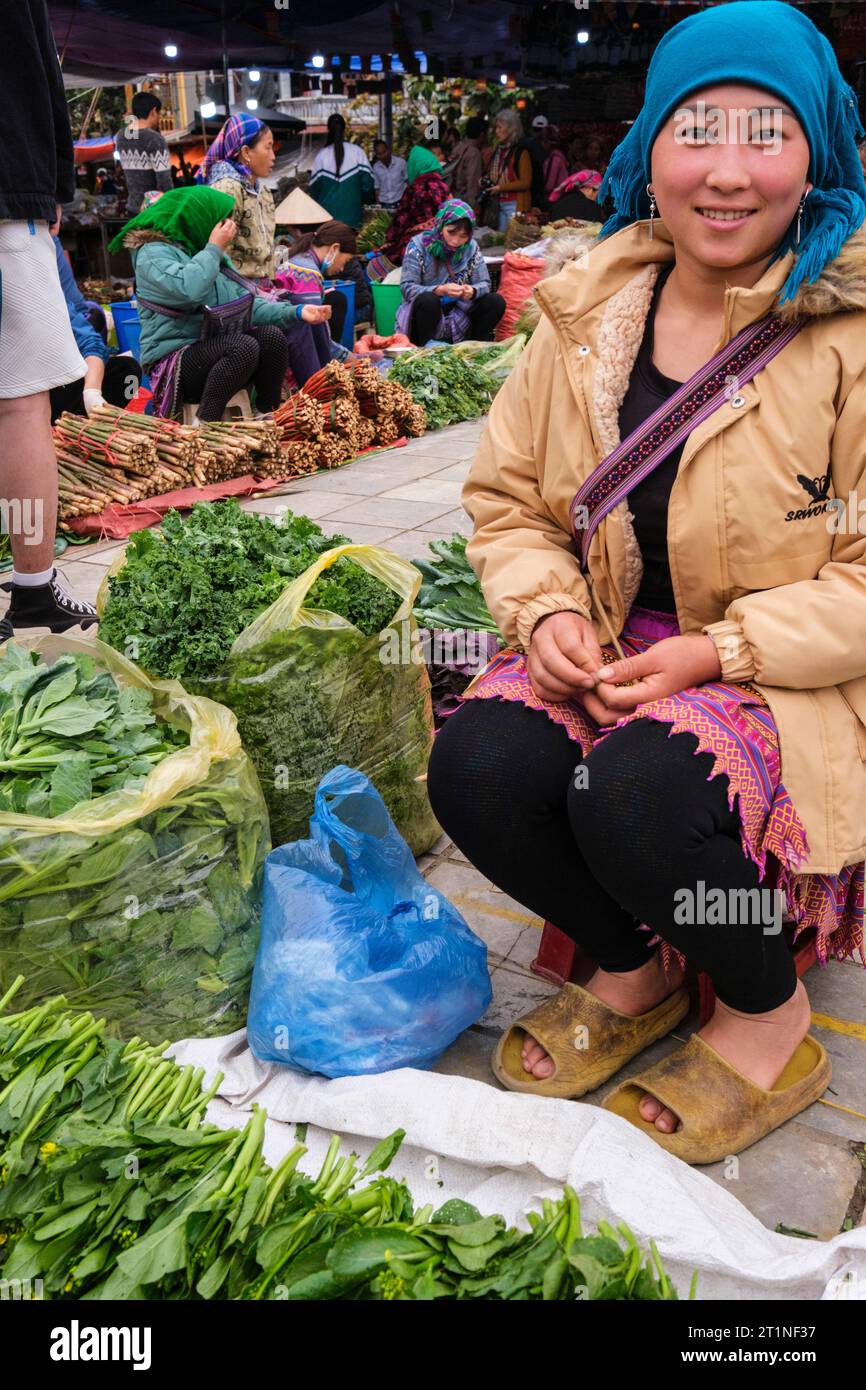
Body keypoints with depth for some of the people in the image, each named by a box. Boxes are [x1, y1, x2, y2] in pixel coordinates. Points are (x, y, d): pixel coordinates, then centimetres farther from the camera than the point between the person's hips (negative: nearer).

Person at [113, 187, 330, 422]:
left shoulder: (217, 257, 17)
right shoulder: (153, 253, -8)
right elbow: (189, 290, -28)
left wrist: (295, 312, -1)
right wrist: (214, 249, -14)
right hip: (173, 361, -7)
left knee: (272, 335, -16)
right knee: (244, 346, -31)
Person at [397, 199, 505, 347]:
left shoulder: (471, 247, 1)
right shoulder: (418, 245, -10)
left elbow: (484, 284, -1)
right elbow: (407, 288, -17)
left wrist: (472, 291, -26)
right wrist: (440, 290, -32)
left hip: (457, 318, 4)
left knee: (496, 301, -13)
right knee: (428, 300, -36)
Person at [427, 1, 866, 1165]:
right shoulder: (593, 308, 4)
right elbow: (509, 496, 10)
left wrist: (719, 652, -21)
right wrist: (547, 610, -9)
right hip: (609, 646, 5)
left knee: (634, 792, -32)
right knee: (475, 766, -21)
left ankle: (771, 1023, 2)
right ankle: (634, 972, 10)